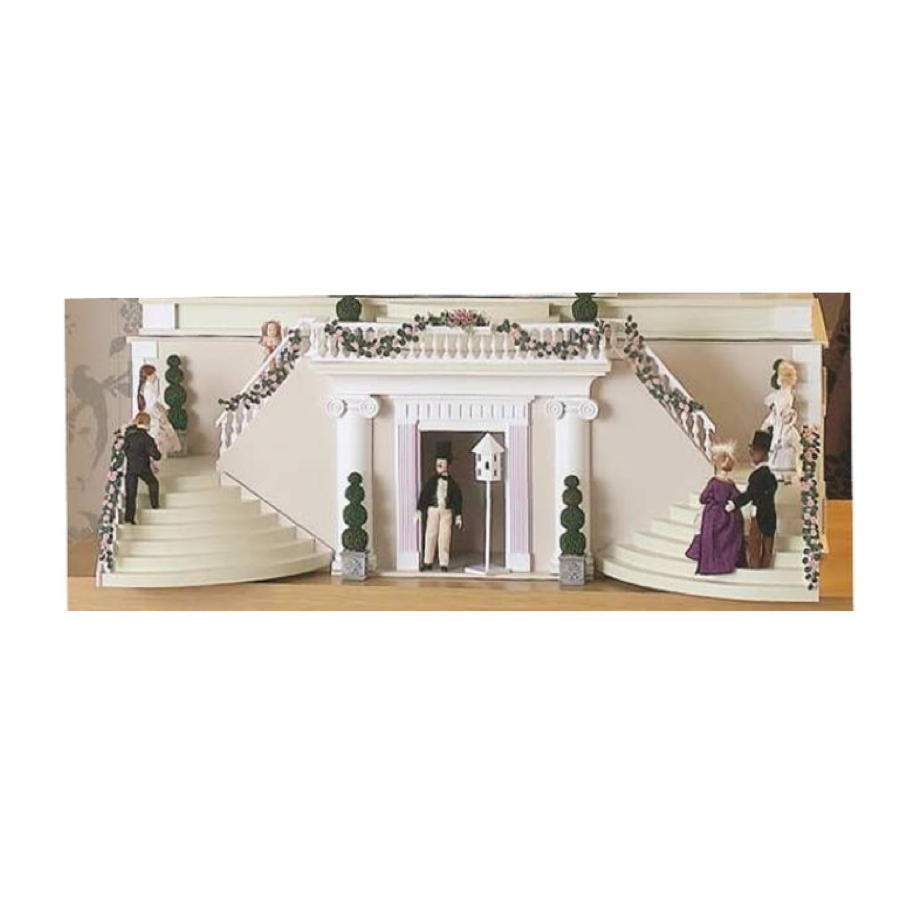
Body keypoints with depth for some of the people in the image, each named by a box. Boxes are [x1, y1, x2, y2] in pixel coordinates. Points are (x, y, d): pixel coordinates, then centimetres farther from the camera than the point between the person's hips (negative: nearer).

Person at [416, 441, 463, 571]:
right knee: (430, 536, 3)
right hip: (433, 510, 0)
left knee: (444, 538, -1)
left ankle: (444, 564, 5)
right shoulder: (431, 481, 2)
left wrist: (458, 516, 1)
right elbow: (423, 495, 0)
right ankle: (427, 562, 12)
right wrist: (419, 511, -8)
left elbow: (457, 499, 5)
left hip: (446, 512, 0)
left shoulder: (452, 482, 3)